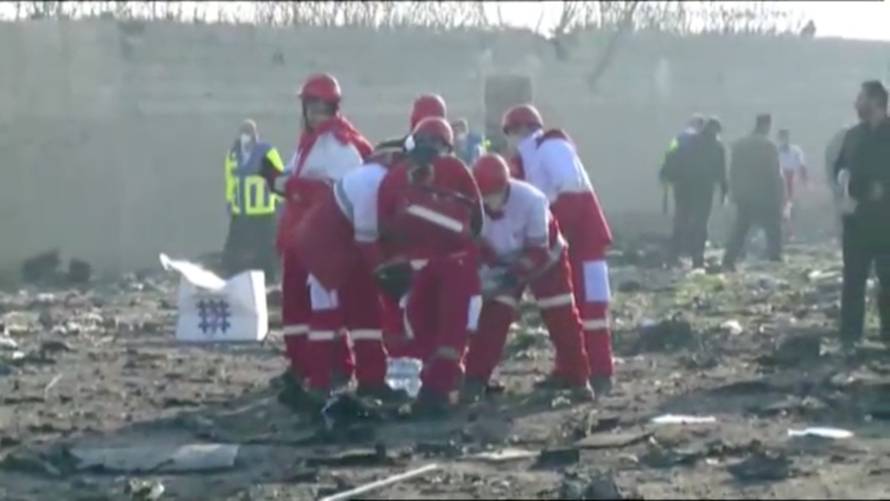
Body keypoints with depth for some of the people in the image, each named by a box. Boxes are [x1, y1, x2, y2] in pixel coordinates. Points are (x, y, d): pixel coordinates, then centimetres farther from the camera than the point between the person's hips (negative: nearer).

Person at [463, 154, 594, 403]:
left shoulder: (531, 200, -36)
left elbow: (538, 250, -29)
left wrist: (513, 275, -37)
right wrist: (490, 270, -30)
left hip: (545, 259, -2)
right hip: (502, 263, 2)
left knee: (562, 319, -2)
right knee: (492, 318, -8)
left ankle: (577, 378, 11)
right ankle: (476, 379, -3)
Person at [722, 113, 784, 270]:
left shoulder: (739, 145, 5)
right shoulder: (769, 146, -11)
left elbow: (733, 171, 8)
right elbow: (775, 174, -11)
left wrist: (734, 192, 15)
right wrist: (780, 195, -4)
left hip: (743, 196, 5)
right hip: (765, 196, -5)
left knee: (740, 228, 9)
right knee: (773, 228, 7)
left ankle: (729, 259, 1)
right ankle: (775, 257, 4)